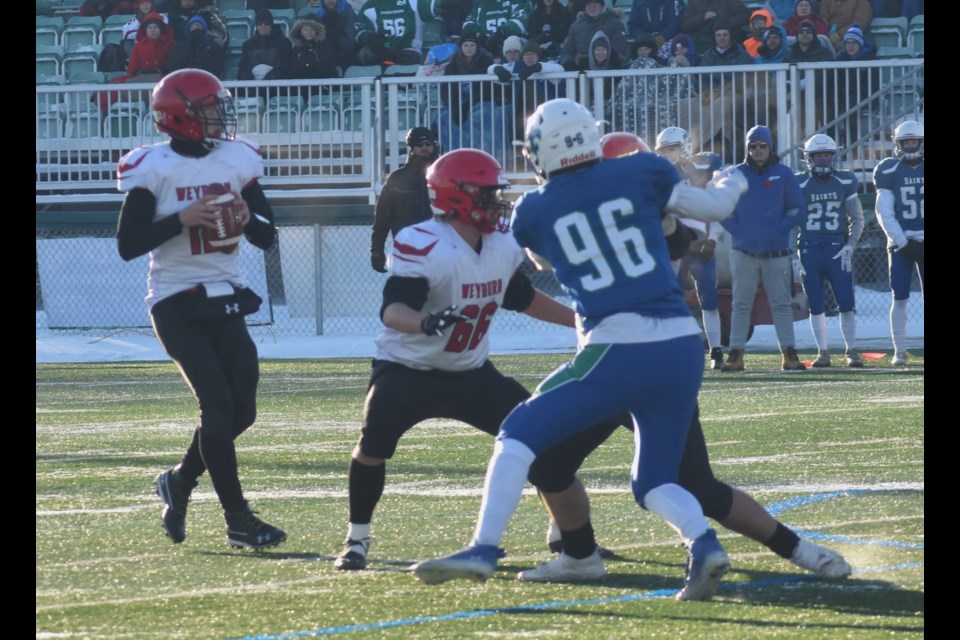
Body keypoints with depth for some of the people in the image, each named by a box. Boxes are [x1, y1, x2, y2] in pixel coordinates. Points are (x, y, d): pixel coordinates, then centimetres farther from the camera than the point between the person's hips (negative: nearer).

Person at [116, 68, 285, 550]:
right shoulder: (154, 168, -11)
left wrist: (248, 217, -14)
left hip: (224, 297, 6)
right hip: (175, 302, -6)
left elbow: (267, 239, 8)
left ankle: (179, 480, 29)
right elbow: (127, 245, -14)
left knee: (242, 409, 4)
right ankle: (238, 519, -5)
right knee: (218, 404, -13)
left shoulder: (236, 160, 4)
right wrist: (182, 220, -24)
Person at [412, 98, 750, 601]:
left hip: (616, 351, -3)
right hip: (682, 348, 3)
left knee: (520, 433, 10)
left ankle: (484, 548, -5)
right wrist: (733, 183, 39)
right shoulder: (642, 173, 6)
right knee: (654, 481, 17)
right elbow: (715, 207, 17)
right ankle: (702, 543, -12)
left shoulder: (534, 211, 6)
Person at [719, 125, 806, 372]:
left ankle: (789, 354, 3)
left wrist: (779, 231, -8)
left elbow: (796, 209, 5)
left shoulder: (783, 175, 3)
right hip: (743, 253, 1)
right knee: (741, 304, 2)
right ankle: (736, 354, 3)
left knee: (781, 304, 1)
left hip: (776, 252, -1)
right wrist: (738, 233, -5)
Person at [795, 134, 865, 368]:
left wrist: (849, 247, -4)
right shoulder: (799, 185, 1)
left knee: (846, 303, -5)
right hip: (809, 250, 0)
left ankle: (851, 351, 5)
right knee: (816, 307, 3)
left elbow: (857, 218, 9)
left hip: (837, 249, 0)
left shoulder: (845, 182, 4)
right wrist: (793, 256, -1)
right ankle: (823, 352, 12)